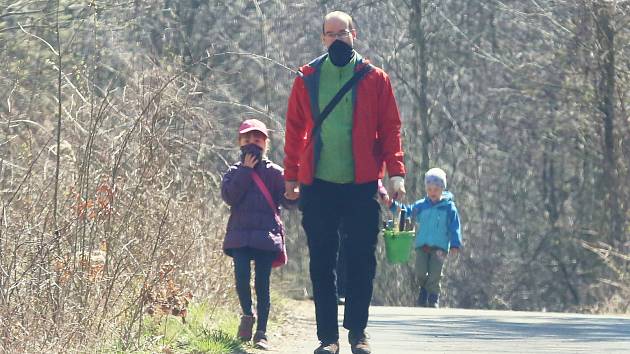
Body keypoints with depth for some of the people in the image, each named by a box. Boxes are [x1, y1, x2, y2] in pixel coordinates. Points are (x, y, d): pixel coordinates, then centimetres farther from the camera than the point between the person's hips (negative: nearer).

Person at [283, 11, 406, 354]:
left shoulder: (374, 79, 4)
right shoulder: (307, 80, 7)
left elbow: (390, 128, 2)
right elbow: (295, 130, 11)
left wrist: (396, 172, -8)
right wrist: (291, 176, 8)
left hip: (362, 185, -1)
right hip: (318, 185, 1)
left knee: (361, 261, -1)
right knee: (321, 264, 2)